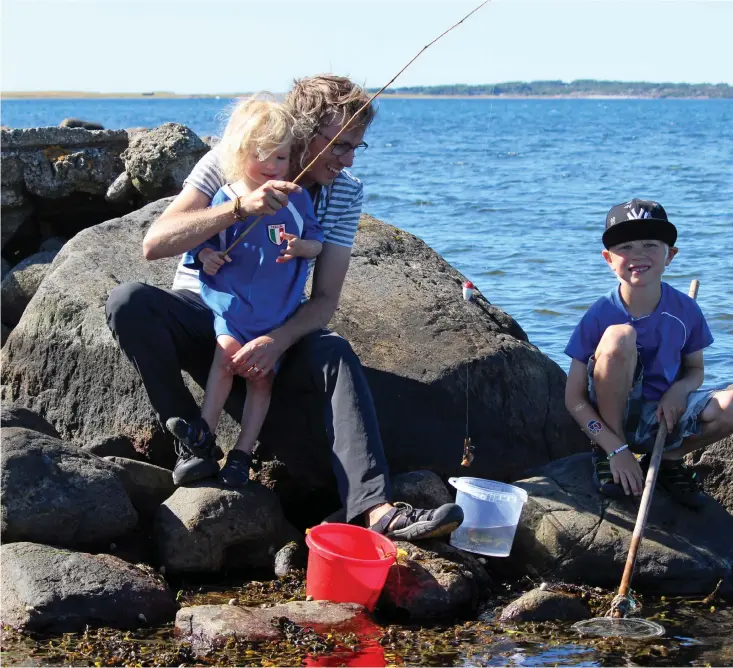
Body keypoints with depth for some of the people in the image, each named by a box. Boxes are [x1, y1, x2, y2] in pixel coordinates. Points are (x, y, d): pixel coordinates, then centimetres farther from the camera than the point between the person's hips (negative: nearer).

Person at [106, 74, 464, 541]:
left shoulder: (346, 193, -7)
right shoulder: (228, 165, -16)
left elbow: (326, 298, -11)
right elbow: (155, 244, -27)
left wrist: (278, 341, -32)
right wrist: (240, 208, -40)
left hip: (275, 329, 1)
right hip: (200, 315, -1)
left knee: (335, 354, -31)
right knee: (128, 302, -32)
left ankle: (376, 507, -45)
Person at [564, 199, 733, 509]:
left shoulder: (685, 310, -6)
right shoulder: (599, 316, -14)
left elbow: (695, 370, 10)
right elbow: (574, 399, -11)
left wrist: (679, 390, -15)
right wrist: (617, 450, -20)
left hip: (663, 418, 3)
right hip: (611, 422, -3)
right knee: (619, 336, -30)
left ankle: (669, 459, 4)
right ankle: (604, 455, -11)